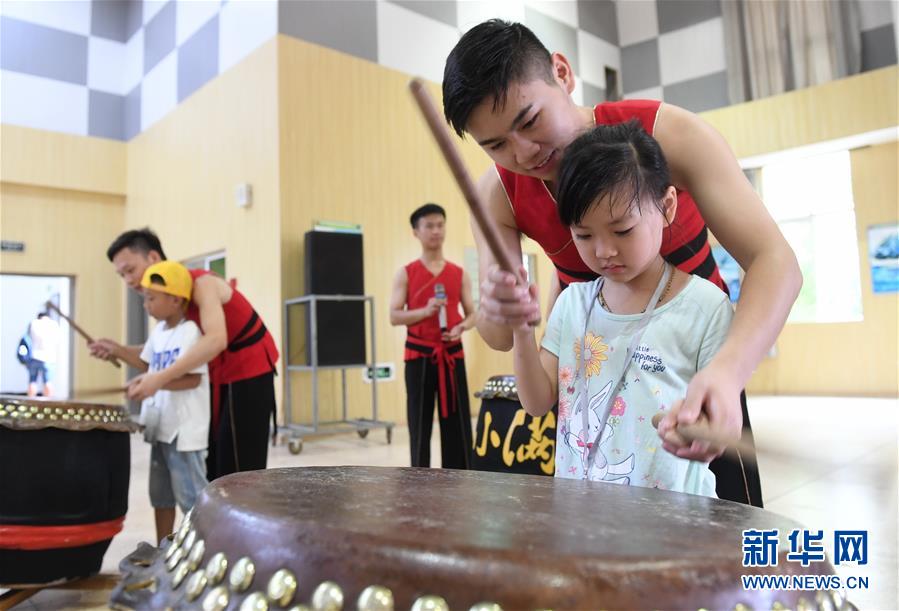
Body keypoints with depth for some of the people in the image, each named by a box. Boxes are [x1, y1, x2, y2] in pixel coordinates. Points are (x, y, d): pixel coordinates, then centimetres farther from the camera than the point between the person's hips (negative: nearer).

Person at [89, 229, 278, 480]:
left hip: (249, 373, -9)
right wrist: (121, 351, -5)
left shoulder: (201, 283, -23)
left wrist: (161, 378, -45)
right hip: (218, 377, 9)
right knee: (209, 461, 11)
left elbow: (216, 340, -39)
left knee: (237, 468, -8)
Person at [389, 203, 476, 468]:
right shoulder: (405, 273, 2)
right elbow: (394, 316, -3)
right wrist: (425, 311, -18)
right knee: (419, 422, 3)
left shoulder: (459, 274, 8)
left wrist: (461, 327, -11)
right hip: (419, 356, -2)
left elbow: (472, 315, 11)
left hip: (452, 354, 2)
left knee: (457, 421, 2)